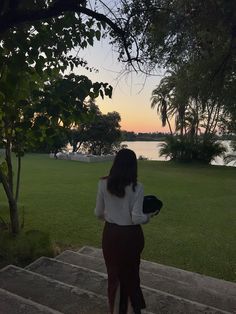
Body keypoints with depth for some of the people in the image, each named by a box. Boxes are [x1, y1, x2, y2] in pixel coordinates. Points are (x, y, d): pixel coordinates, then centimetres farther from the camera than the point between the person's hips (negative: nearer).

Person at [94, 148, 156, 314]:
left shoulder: (103, 184, -10)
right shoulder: (136, 187, -19)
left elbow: (99, 213, -2)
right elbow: (136, 218, -19)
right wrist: (148, 216, 1)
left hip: (110, 233, 2)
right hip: (130, 235, -1)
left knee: (114, 272, 22)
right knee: (131, 271, 23)